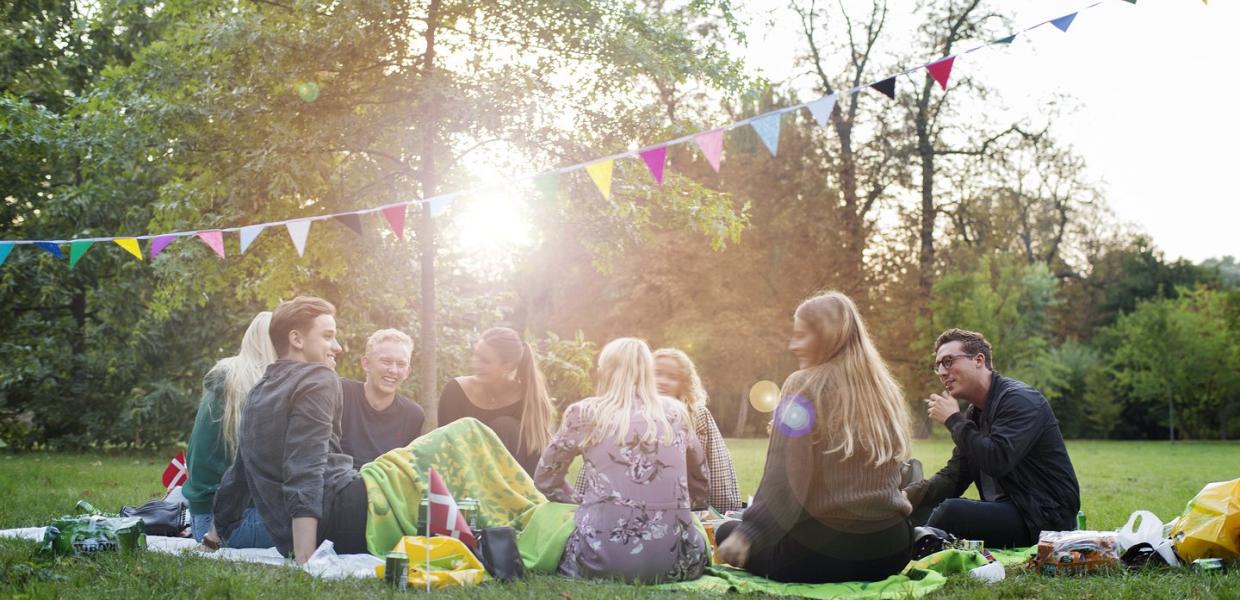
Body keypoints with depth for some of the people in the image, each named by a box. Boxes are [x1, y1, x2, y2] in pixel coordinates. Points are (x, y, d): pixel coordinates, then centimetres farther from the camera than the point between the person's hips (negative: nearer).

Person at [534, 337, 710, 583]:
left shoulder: (584, 413, 6)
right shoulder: (676, 413, 12)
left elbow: (545, 478, 18)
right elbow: (701, 488, 24)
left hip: (604, 557, -1)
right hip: (672, 560, 1)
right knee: (699, 541, 34)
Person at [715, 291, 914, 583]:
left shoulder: (805, 385, -8)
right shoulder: (885, 388, 11)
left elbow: (784, 478, -15)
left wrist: (747, 533, -10)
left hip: (823, 547, -6)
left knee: (727, 534, 20)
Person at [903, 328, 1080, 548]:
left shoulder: (1020, 400, -14)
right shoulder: (975, 413, 13)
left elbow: (997, 462, -28)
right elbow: (952, 478, 9)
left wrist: (953, 420, -16)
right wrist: (904, 496, -8)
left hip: (1046, 517, -9)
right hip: (1006, 510, 9)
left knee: (952, 511, -25)